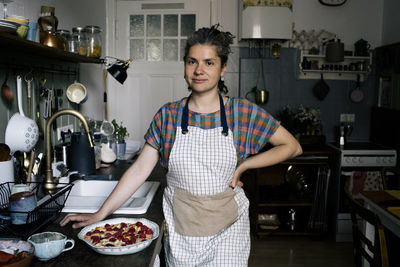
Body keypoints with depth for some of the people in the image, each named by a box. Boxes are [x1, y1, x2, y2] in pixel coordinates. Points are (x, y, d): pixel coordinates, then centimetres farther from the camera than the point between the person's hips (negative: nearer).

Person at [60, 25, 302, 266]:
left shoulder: (243, 113, -7)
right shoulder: (168, 115, -3)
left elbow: (292, 146, -1)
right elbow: (140, 169, -2)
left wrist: (244, 165, -10)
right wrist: (101, 214, -5)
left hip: (227, 229, 0)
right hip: (180, 232, 1)